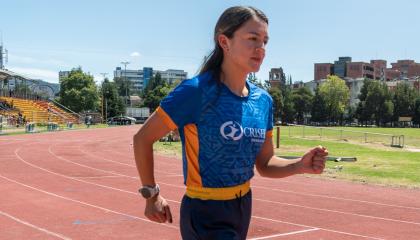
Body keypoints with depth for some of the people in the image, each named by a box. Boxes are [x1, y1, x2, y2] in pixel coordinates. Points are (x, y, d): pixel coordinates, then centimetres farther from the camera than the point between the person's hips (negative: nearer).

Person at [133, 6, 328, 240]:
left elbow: (264, 164, 8)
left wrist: (301, 165, -10)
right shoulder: (196, 91, -19)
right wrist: (152, 195, -6)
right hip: (205, 215, -7)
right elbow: (142, 138, -11)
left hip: (244, 209, 7)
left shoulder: (264, 100, 1)